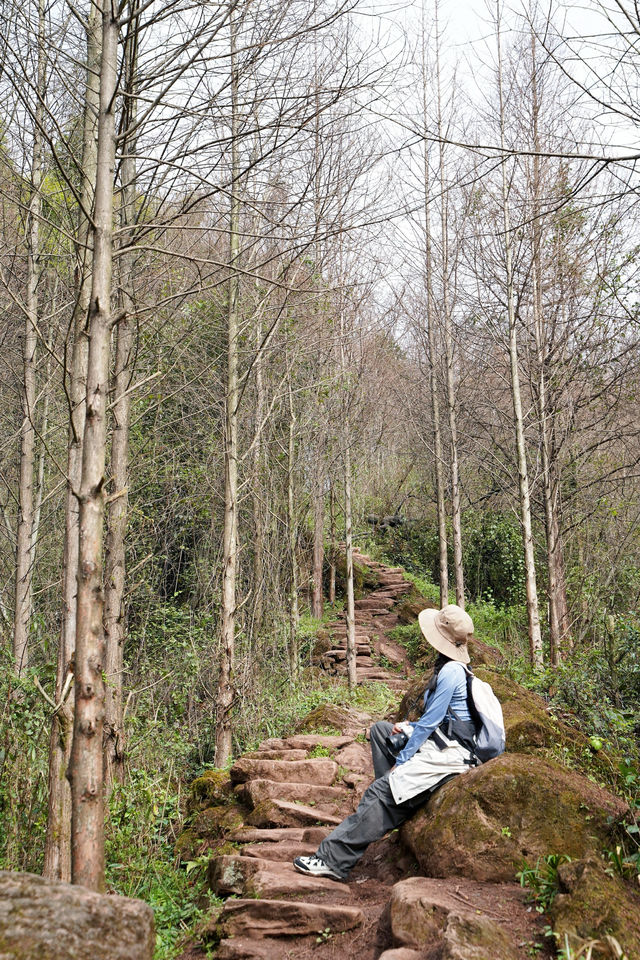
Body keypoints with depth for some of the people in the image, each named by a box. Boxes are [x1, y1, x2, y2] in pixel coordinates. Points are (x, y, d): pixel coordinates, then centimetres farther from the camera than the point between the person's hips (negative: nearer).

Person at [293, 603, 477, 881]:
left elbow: (429, 722, -18)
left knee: (379, 792, -18)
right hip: (441, 741, 11)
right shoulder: (453, 668, 14)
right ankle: (397, 799, 5)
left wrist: (400, 761, -12)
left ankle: (334, 859, -18)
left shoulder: (450, 672, -18)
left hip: (449, 753, -11)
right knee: (380, 729, 18)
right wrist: (409, 728, 8)